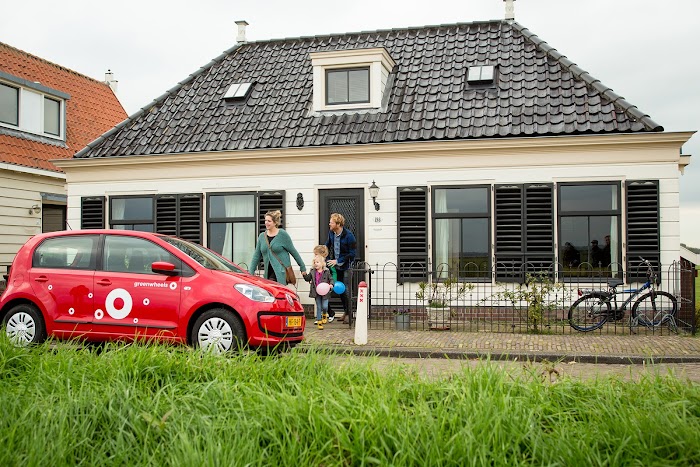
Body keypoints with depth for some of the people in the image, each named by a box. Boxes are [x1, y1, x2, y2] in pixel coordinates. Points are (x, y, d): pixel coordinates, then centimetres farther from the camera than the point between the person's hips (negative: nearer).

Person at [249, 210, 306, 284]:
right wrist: (251, 272, 6)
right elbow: (257, 256, 13)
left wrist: (302, 267, 5)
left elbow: (293, 252, 2)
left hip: (282, 273, -5)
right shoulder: (262, 236, 11)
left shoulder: (282, 234, -2)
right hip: (269, 273, 5)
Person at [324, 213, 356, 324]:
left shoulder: (349, 235, -19)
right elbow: (327, 245, 17)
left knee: (345, 290, -4)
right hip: (335, 265, 5)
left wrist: (337, 261, -20)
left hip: (345, 266, -5)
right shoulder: (331, 233, -1)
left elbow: (352, 254, -18)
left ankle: (348, 313, 8)